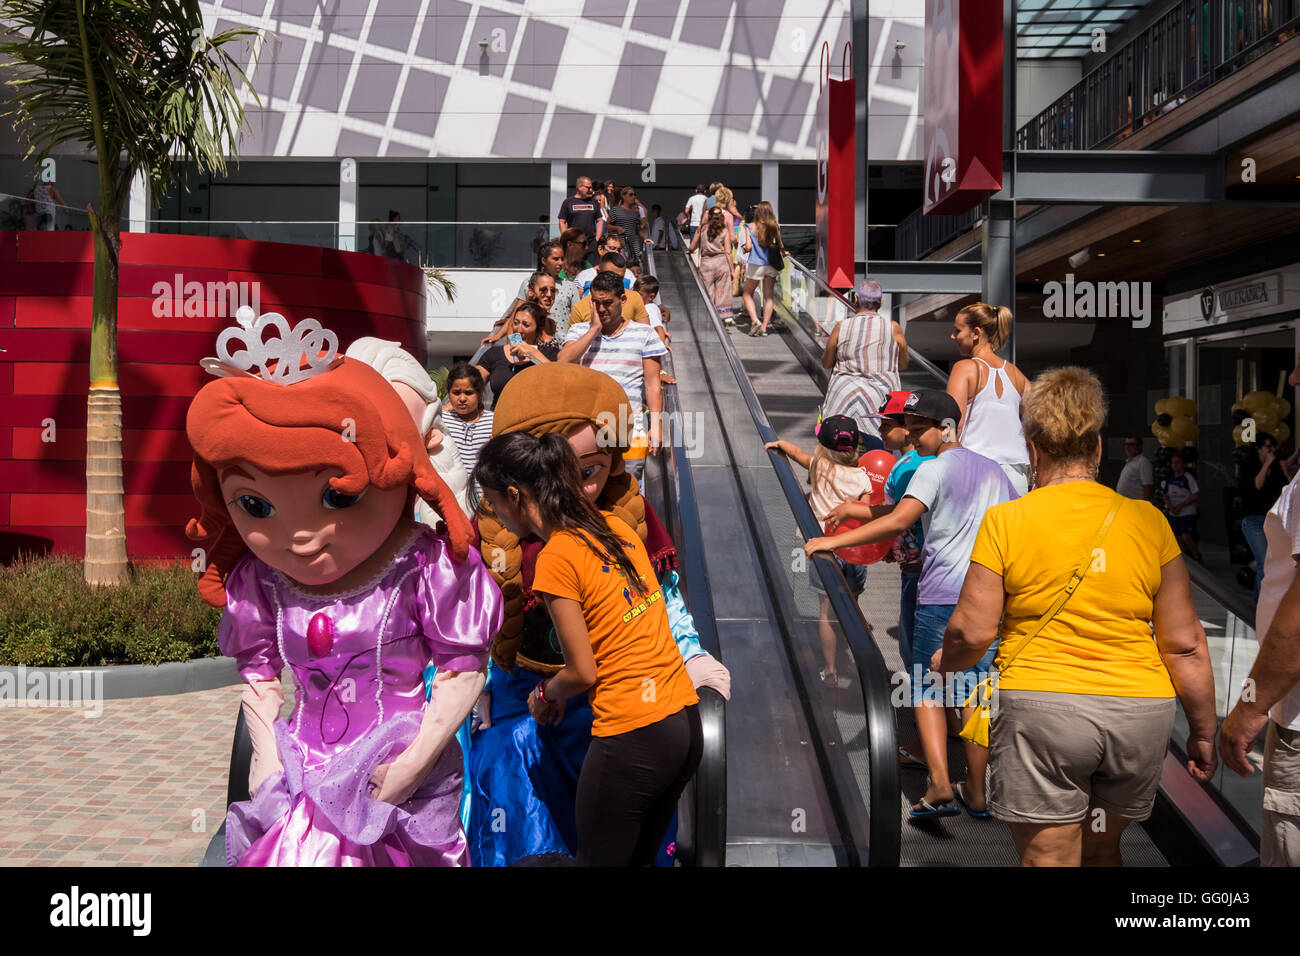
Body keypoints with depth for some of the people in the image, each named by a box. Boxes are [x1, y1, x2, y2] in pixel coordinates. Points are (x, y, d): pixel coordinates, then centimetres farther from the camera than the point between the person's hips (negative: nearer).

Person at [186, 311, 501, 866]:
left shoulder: (425, 568, -17)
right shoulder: (256, 582, -4)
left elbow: (464, 669, -12)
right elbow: (258, 673, 10)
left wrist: (415, 762, -14)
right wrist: (266, 757, 1)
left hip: (393, 777, -3)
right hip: (303, 777, 3)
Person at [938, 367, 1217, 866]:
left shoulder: (1005, 519, -5)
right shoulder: (1148, 521, 1)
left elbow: (973, 631, -7)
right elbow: (1186, 645, 2)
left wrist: (944, 661, 15)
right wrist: (1203, 732, 13)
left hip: (1040, 709, -3)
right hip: (1140, 713, 3)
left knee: (1049, 859, 6)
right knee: (1103, 850, 23)